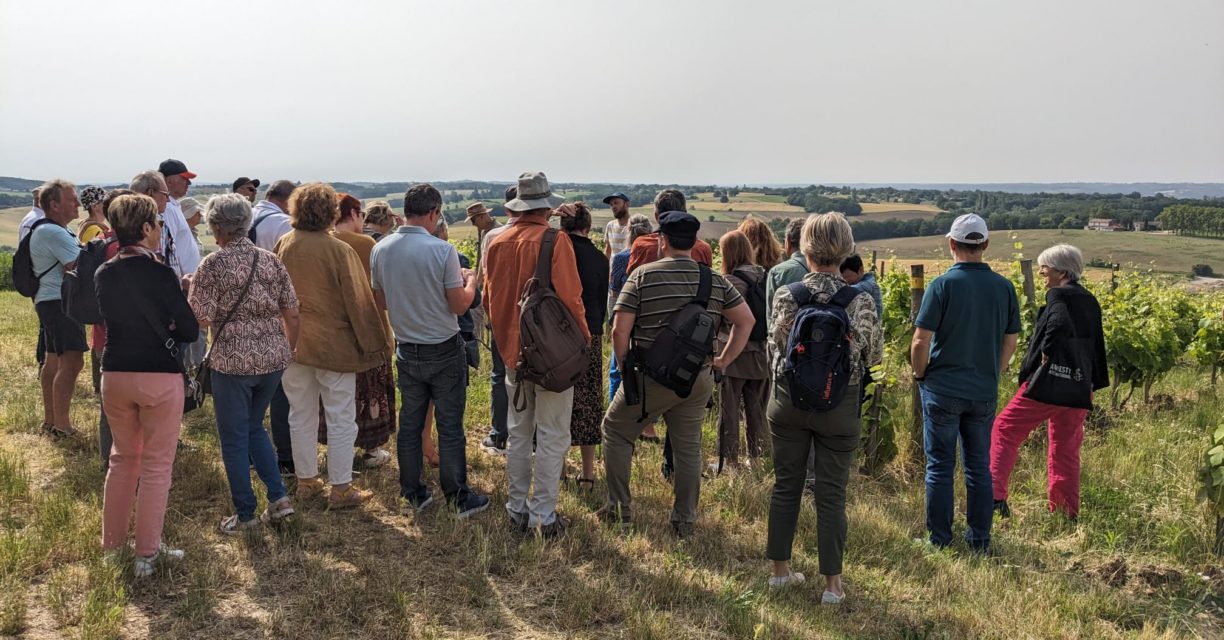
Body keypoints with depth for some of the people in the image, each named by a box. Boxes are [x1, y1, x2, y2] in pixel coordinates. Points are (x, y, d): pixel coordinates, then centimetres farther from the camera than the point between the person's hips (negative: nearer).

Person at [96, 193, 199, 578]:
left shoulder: (103, 274, 1)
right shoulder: (161, 274, -15)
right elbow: (189, 331, -11)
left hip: (114, 375, 5)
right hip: (159, 376, -5)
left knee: (123, 458, 21)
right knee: (156, 466, 6)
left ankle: (112, 545, 28)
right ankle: (147, 553, 11)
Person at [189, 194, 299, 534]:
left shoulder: (213, 264, -10)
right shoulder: (270, 260, 3)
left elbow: (200, 319, -13)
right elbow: (291, 313, 4)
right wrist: (288, 350, 18)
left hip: (232, 362, -5)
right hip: (273, 358, 5)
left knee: (234, 438, 10)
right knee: (255, 427, 23)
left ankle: (245, 515, 18)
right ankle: (278, 496, 15)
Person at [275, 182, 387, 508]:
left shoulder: (283, 246, -2)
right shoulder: (339, 250, -16)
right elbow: (359, 301, -13)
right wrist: (372, 344, -4)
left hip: (292, 344, 5)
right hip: (333, 345, -5)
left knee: (301, 417, 16)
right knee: (341, 420, 6)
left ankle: (306, 481, 27)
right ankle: (341, 488, 11)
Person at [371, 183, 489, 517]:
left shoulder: (380, 250, -2)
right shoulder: (442, 250, -18)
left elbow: (381, 301, 9)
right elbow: (459, 305, -13)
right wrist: (470, 282, 6)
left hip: (406, 350, 5)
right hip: (444, 350, -4)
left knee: (410, 423, 14)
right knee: (450, 426, 4)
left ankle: (413, 493, 24)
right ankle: (459, 497, 13)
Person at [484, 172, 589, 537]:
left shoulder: (497, 242, 3)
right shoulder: (554, 240, -15)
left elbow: (489, 299, 10)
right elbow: (570, 297, -17)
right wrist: (583, 336, -2)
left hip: (513, 351, 6)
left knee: (519, 434, 17)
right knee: (551, 437, 4)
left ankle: (518, 509, 25)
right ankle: (544, 514, 9)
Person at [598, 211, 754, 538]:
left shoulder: (643, 275, -9)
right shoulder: (715, 280, 3)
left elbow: (620, 330, -13)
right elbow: (746, 320, 7)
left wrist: (624, 365, 2)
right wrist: (724, 360, 10)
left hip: (652, 378, -4)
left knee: (615, 429, 16)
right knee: (689, 447, 15)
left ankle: (619, 507, 19)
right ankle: (685, 521, 22)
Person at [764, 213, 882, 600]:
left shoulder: (785, 295, -10)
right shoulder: (860, 301, -11)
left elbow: (777, 345, 2)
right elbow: (874, 355, 0)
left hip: (789, 400, 1)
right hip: (839, 405, -1)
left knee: (786, 485, 15)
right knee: (832, 494, 8)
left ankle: (780, 569, 26)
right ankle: (832, 583, 17)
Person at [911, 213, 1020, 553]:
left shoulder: (942, 285, -12)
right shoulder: (1004, 287, 1)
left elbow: (921, 341, -15)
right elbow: (1010, 343, 8)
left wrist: (920, 375, 2)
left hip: (942, 389, -4)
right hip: (984, 393, 4)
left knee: (940, 467, 6)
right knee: (979, 466, 14)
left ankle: (939, 541, 13)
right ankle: (979, 540, 21)